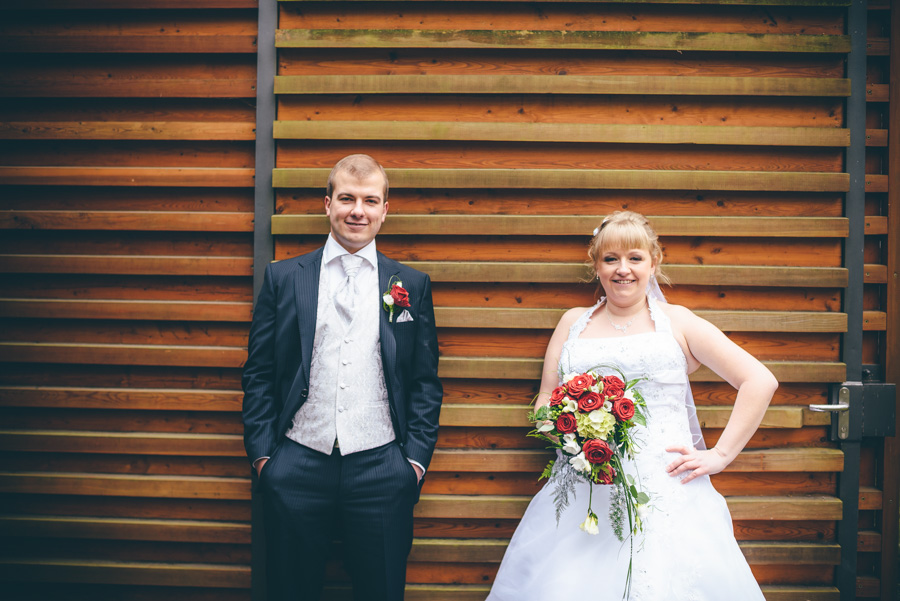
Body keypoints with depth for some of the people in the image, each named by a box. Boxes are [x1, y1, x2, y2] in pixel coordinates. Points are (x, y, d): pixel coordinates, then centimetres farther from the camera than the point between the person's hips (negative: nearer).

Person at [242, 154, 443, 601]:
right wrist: (262, 453, -1)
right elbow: (259, 374, 5)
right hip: (298, 467, 0)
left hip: (380, 469, 0)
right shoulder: (283, 278, 6)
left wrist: (416, 458, -1)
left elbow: (425, 382, 6)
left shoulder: (412, 286, 6)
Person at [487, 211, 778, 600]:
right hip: (583, 493, 2)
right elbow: (545, 401, 18)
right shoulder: (573, 323, 16)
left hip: (666, 491, -2)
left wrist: (720, 455, 0)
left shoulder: (676, 321, 8)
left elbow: (760, 382, 6)